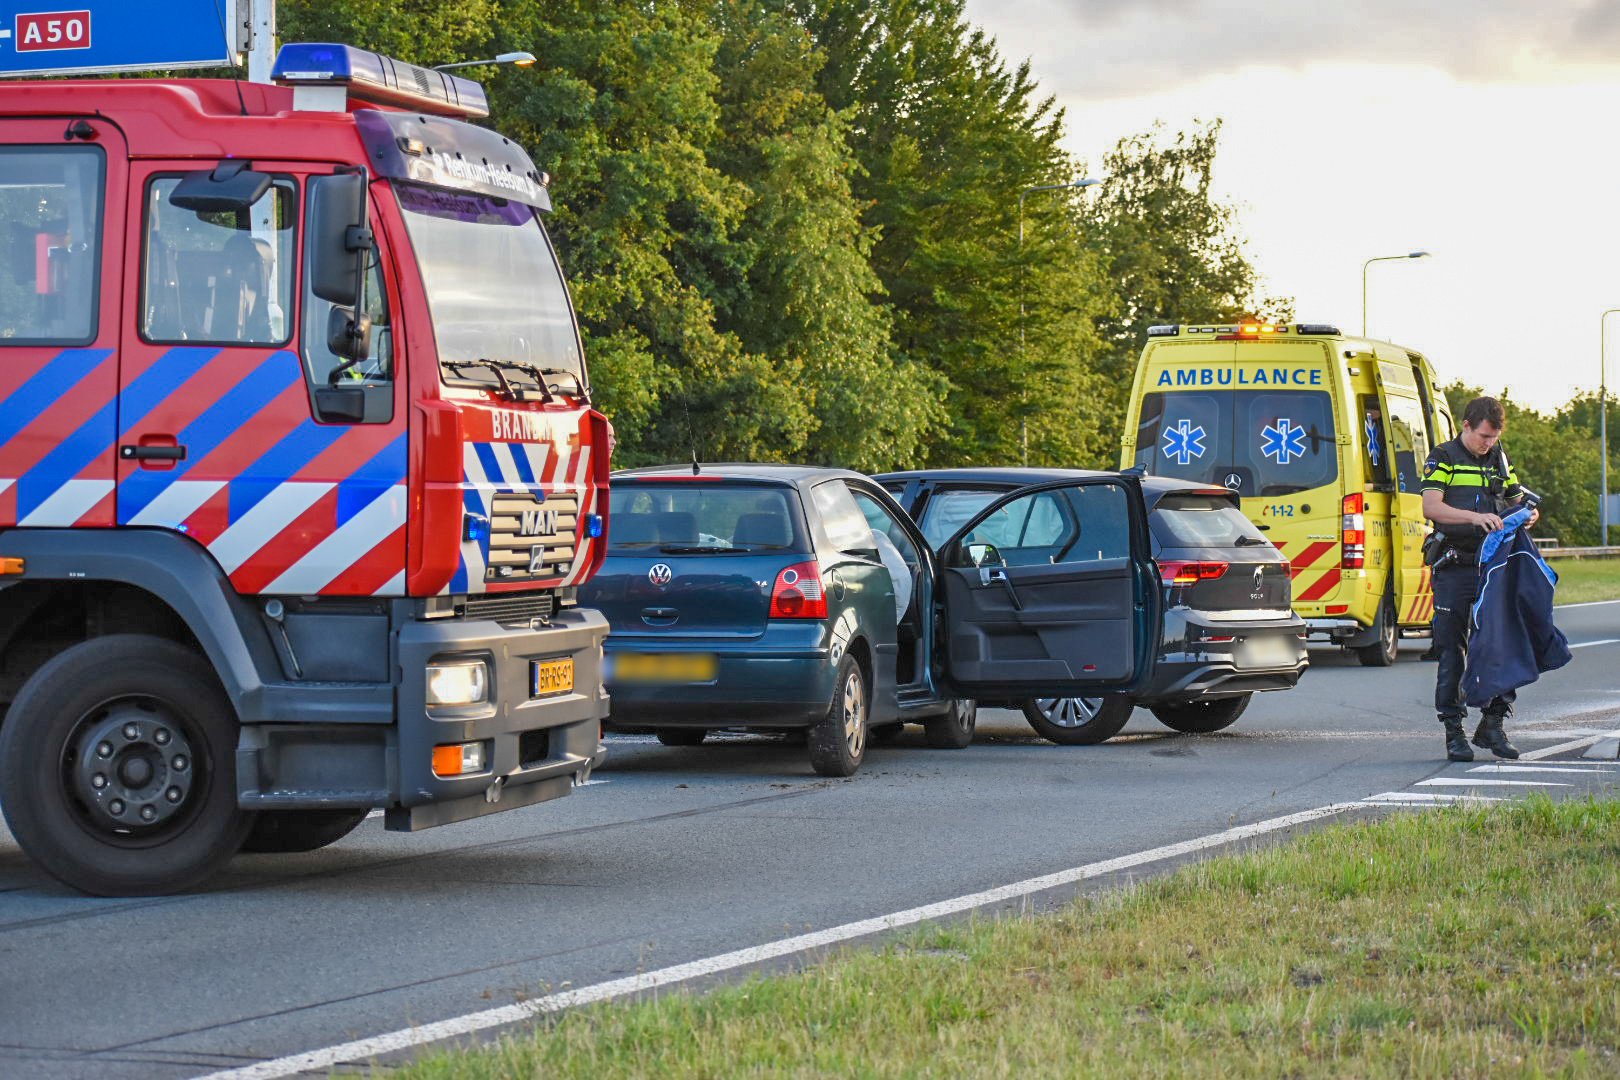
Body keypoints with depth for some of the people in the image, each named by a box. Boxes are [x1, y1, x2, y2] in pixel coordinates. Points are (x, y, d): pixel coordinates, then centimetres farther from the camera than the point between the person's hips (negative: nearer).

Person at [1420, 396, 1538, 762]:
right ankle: (1454, 731, 4)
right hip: (1455, 568, -5)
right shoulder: (1444, 458, -1)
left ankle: (1493, 724, 11)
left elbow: (1514, 500, 24)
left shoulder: (1500, 460, 16)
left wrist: (1526, 513, 0)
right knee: (1452, 651, -1)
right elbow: (1430, 506, -14)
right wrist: (1474, 517, -27)